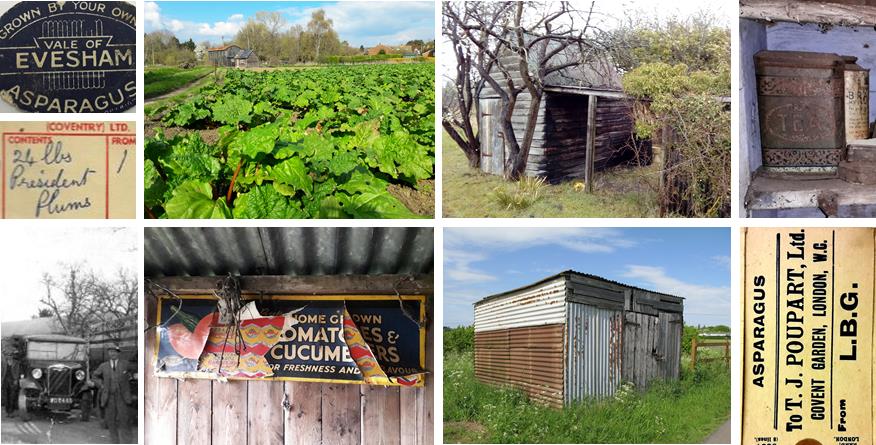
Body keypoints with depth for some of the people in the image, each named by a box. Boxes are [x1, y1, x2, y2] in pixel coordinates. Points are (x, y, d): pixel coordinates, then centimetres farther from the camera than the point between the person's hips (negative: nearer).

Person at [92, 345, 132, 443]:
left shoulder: (125, 364, 1)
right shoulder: (103, 366, 3)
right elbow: (95, 376, 19)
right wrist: (101, 385, 7)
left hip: (121, 397, -2)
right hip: (108, 397, 2)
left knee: (123, 419, -10)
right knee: (110, 420, 1)